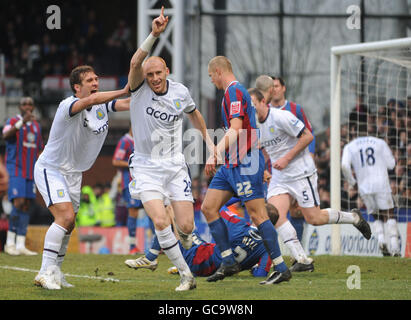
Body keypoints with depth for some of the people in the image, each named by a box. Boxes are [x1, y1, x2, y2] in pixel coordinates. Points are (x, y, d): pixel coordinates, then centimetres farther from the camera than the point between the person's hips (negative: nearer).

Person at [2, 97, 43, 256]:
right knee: (19, 203, -16)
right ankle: (10, 242, -7)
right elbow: (6, 135, -27)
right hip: (16, 170, -6)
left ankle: (21, 245, 2)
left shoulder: (36, 125, 16)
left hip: (30, 173, 6)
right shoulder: (13, 121, -4)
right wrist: (22, 121, -41)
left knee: (26, 207, 2)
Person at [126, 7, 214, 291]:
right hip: (146, 168, -2)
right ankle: (186, 275, -6)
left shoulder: (180, 92, -1)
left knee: (186, 226, -4)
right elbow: (135, 63, -32)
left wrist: (209, 141, 24)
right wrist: (154, 34, -44)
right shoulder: (140, 89, -11)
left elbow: (194, 113, 22)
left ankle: (184, 238, 37)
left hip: (175, 166, 2)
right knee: (160, 222, -20)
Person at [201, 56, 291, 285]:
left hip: (245, 162, -11)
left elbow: (236, 129, -23)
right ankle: (229, 262, 8)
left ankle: (281, 268, -7)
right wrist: (217, 155, 30)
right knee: (209, 207, 6)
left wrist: (215, 154, -30)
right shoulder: (234, 91, 19)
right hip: (232, 163, 11)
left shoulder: (234, 91, -12)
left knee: (258, 215, -10)